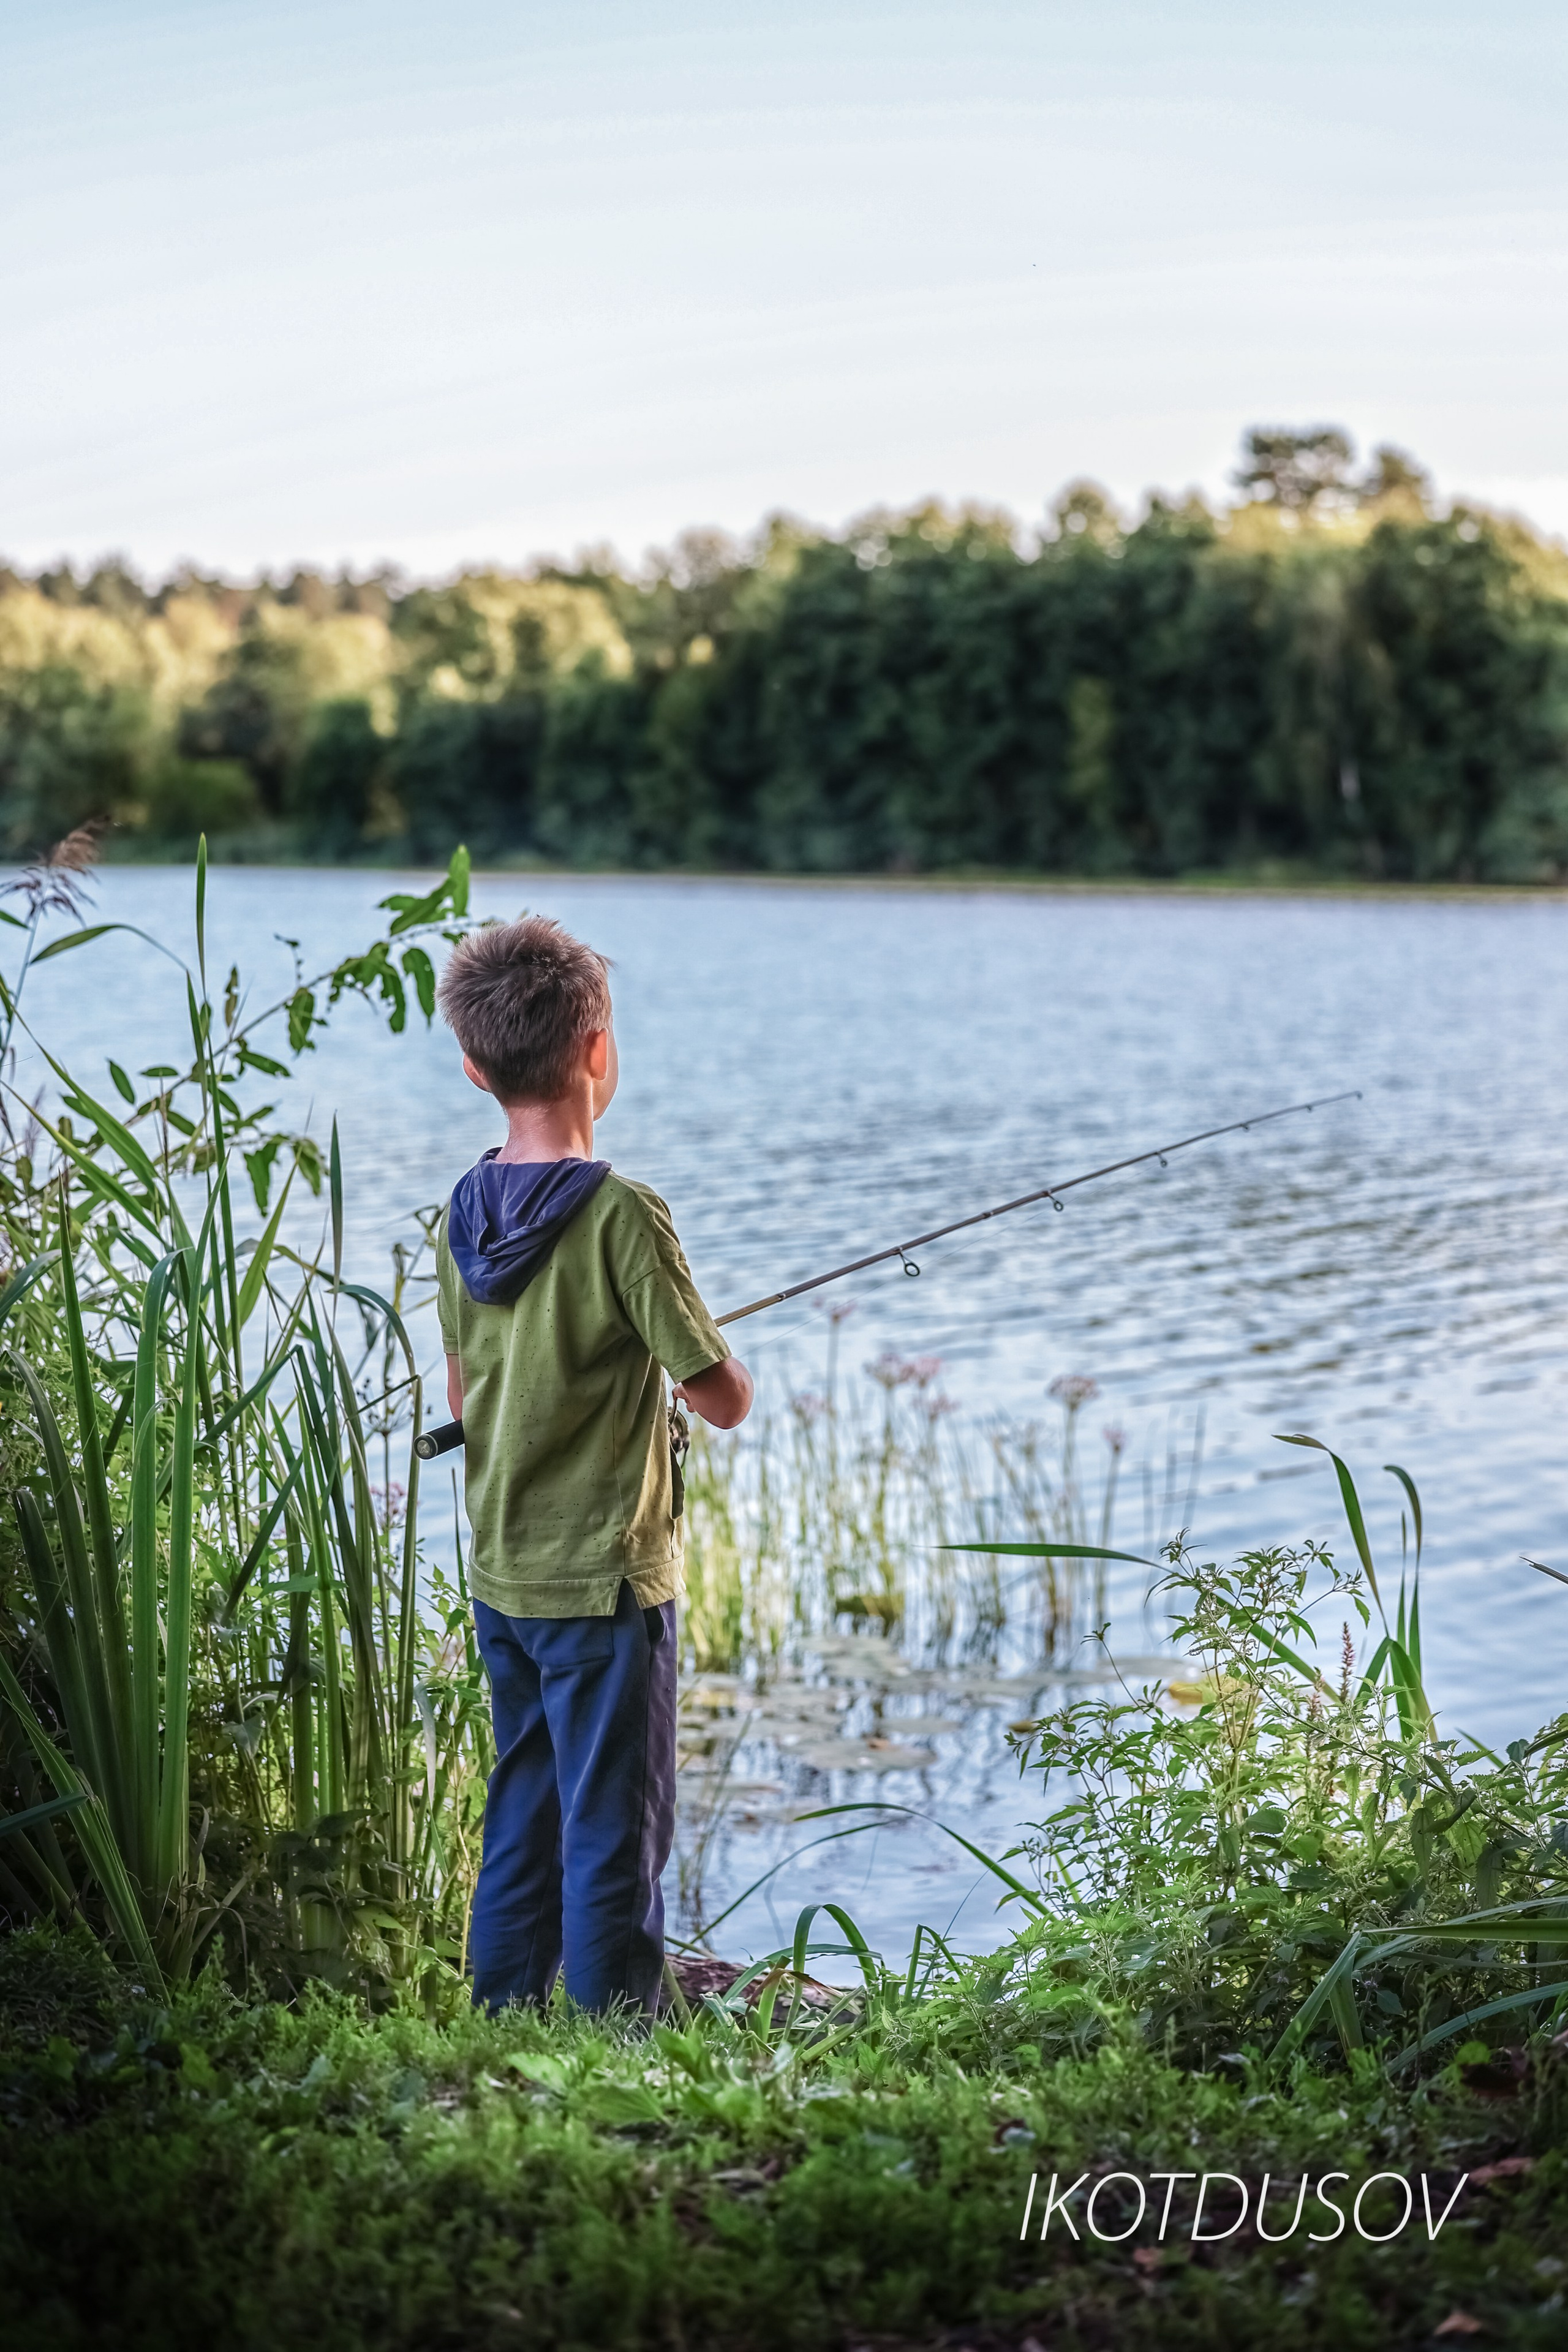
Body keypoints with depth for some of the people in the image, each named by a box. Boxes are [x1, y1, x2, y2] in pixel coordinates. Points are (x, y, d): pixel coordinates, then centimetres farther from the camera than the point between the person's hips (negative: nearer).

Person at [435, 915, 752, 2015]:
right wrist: (711, 1355, 6)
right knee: (614, 1830, 1)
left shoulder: (464, 1212, 3)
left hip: (499, 1573, 7)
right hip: (604, 1578, -7)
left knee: (520, 1813, 16)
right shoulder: (621, 1214, -18)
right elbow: (724, 1401, -15)